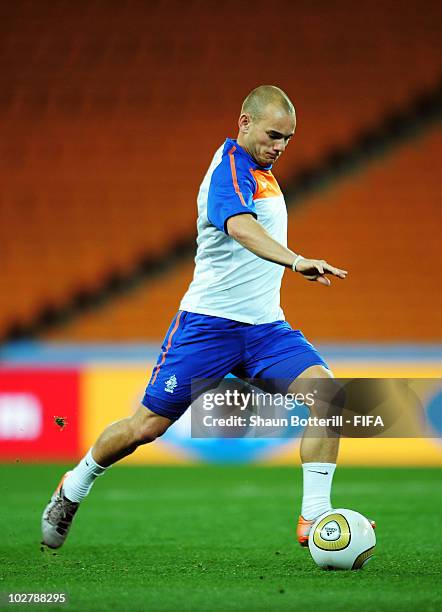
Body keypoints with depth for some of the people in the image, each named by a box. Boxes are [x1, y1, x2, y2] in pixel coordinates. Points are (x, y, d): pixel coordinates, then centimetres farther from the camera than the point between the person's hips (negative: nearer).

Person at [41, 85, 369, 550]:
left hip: (264, 326, 7)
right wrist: (296, 261, -53)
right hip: (210, 320, -7)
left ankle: (314, 517, -17)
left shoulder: (258, 170, 13)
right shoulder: (231, 168, -16)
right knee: (147, 425, -2)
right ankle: (74, 488, 26)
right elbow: (242, 228, -38)